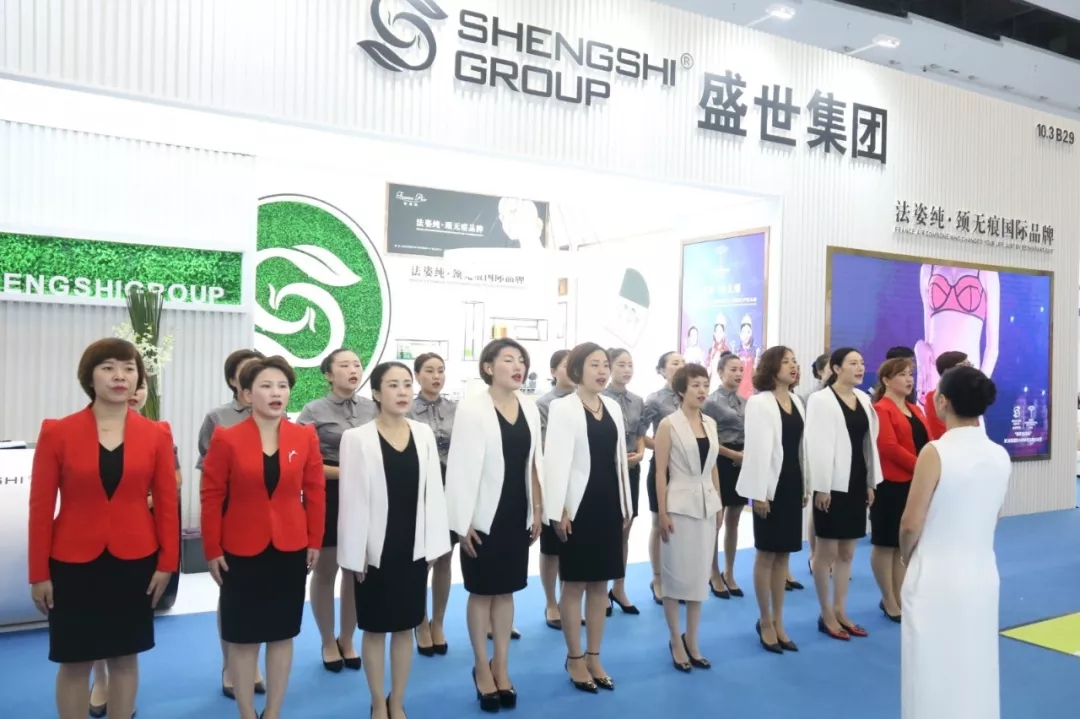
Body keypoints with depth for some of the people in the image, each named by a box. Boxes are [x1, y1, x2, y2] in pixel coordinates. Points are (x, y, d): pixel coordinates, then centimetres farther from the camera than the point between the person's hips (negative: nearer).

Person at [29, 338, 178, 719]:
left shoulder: (156, 435, -2)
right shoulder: (56, 432, -5)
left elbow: (167, 503, 2)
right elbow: (41, 506, -3)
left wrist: (167, 562, -1)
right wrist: (38, 572, -3)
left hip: (135, 562, 1)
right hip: (73, 563, -1)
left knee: (125, 657, 13)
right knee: (74, 661, 10)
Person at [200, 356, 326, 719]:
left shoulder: (305, 437, -1)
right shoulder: (226, 439, -8)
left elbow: (315, 492, 4)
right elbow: (211, 497, -5)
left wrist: (315, 542, 2)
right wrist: (212, 551, -6)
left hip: (291, 550, 2)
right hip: (242, 552, -2)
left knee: (282, 635, 12)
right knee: (243, 638, 8)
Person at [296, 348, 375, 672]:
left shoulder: (372, 409, 3)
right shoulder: (313, 411, -6)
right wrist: (343, 471, -17)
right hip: (328, 497, -3)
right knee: (325, 572, 10)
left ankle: (347, 640, 30)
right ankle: (328, 642, 29)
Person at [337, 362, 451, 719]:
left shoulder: (424, 434, 1)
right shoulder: (357, 438, -10)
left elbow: (433, 491, 2)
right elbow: (352, 500, -10)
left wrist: (433, 545, 1)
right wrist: (355, 553, -10)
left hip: (413, 548, 3)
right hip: (376, 550, -3)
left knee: (406, 628, 14)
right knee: (375, 630, 11)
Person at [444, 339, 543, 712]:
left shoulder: (530, 410, 5)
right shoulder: (472, 409, -12)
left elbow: (535, 464, 10)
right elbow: (461, 467, -13)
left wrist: (538, 510, 9)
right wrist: (463, 522, -14)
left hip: (518, 515, 5)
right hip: (485, 516, -4)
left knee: (506, 591, 13)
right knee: (481, 592, 8)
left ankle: (501, 666, 27)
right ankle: (482, 667, 25)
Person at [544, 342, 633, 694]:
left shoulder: (613, 407, 9)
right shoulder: (563, 407, -8)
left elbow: (620, 458, 12)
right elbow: (556, 461, -12)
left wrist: (625, 506, 12)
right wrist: (558, 511, -16)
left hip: (609, 504, 5)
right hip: (579, 505, -5)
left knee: (600, 584, 13)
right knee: (575, 584, 6)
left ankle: (594, 657, 25)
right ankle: (575, 659, 20)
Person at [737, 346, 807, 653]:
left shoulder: (797, 402, 10)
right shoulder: (759, 402, -9)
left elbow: (802, 446, 11)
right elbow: (756, 449, -14)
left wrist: (806, 486, 10)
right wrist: (759, 493, -17)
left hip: (792, 484, 6)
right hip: (771, 486, -6)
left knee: (783, 555, 13)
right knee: (766, 555, 5)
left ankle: (778, 621, 24)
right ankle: (766, 622, 18)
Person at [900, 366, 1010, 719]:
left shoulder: (935, 452, -17)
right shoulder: (1001, 456, 0)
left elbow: (911, 524, -14)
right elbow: (992, 518, 12)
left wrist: (906, 558, 5)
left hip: (935, 577, -5)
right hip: (982, 575, 6)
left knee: (933, 670, 8)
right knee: (975, 667, 19)